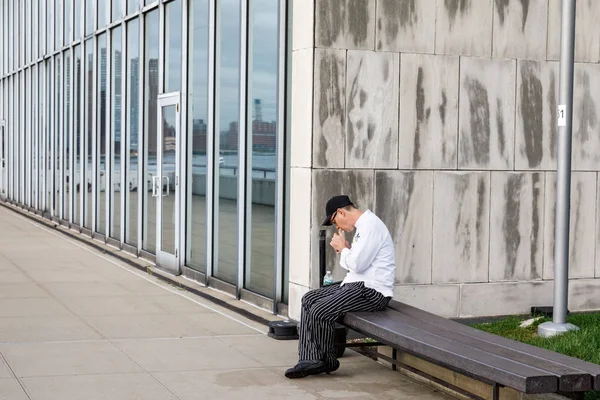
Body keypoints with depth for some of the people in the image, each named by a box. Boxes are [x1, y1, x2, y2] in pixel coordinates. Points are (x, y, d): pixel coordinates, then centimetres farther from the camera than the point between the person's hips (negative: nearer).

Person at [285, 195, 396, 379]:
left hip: (372, 291, -11)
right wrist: (344, 249, 4)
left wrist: (343, 248, -3)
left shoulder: (371, 225, -15)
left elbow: (357, 264, -21)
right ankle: (310, 359, -3)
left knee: (320, 311, -20)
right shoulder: (363, 226, 18)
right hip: (357, 284, 11)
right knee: (308, 300, 4)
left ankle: (327, 361, 2)